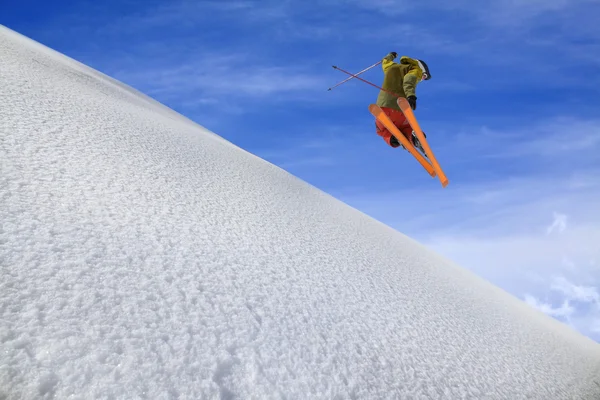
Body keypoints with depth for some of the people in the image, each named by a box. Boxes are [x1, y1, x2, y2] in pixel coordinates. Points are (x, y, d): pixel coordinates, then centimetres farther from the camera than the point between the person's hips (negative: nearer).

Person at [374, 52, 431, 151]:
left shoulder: (392, 66, 27)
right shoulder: (415, 69, 10)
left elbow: (385, 62, 51)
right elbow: (409, 81, -13)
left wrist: (391, 55, 73)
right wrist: (411, 95, -31)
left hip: (384, 105, 3)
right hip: (401, 108, -3)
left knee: (382, 130, 26)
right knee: (405, 127, 24)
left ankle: (392, 137, -9)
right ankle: (411, 136, -12)